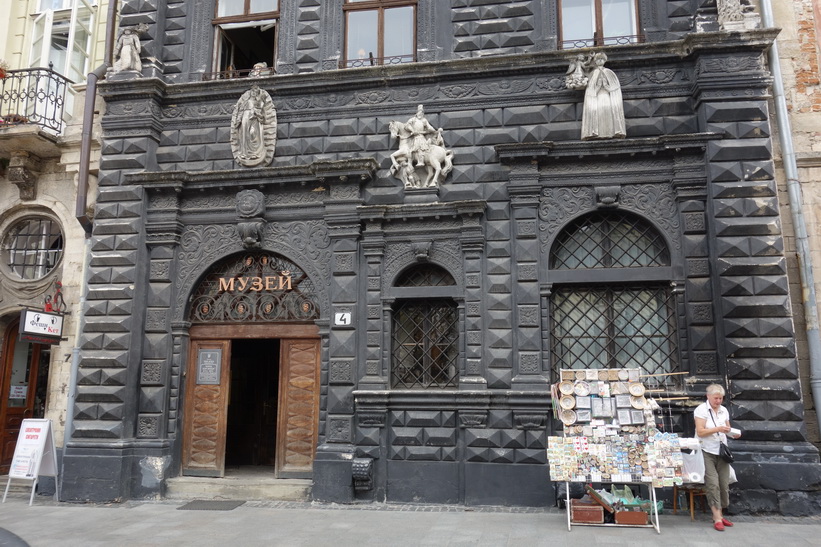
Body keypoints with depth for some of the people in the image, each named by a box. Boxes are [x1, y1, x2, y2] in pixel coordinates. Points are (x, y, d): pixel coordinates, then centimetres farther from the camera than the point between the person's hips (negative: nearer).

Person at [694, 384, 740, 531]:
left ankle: (719, 515, 16)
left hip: (721, 452, 6)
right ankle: (717, 518, -9)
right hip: (707, 452, -5)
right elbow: (700, 432, -14)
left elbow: (728, 429, 18)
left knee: (724, 484, 3)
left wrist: (733, 432, -4)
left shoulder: (724, 410, 12)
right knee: (713, 484, -11)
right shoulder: (701, 410, -6)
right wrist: (718, 429, -23)